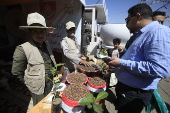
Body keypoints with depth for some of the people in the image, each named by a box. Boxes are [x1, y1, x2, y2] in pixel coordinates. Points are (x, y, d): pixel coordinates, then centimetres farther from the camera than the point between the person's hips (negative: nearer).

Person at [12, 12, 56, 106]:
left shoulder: (46, 44, -3)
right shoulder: (23, 49, -22)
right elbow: (16, 73, -13)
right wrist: (29, 82, -3)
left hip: (51, 82, 6)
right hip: (38, 86, -5)